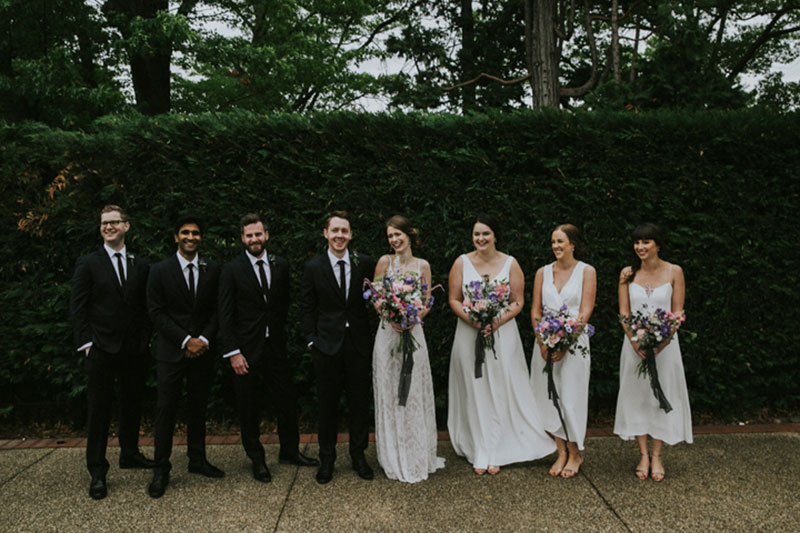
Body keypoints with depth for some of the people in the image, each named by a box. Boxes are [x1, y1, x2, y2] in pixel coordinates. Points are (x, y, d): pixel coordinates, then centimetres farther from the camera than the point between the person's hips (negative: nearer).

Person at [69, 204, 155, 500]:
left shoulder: (140, 265, 9)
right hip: (102, 350, -3)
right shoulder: (88, 263, 0)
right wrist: (86, 343, -9)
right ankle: (97, 472, 10)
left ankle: (130, 454, 31)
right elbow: (78, 307, -2)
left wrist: (146, 339, 1)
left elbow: (146, 307, 10)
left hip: (135, 350, 3)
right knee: (99, 409, 2)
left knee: (132, 404, 14)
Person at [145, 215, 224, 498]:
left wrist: (205, 339, -8)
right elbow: (157, 313, -5)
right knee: (167, 409, -1)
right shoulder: (160, 270, -1)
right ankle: (161, 470, 9)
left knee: (199, 406, 11)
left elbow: (216, 310, 6)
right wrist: (185, 340, -12)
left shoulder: (212, 270, 6)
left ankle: (197, 460, 24)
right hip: (171, 350, -2)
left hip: (203, 349, 3)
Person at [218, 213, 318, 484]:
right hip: (246, 349, -3)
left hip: (275, 347, 3)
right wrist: (233, 353, -13)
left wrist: (279, 332, 6)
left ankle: (289, 451, 30)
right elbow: (225, 315, -8)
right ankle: (257, 459, 26)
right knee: (248, 408, 9)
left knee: (287, 400, 10)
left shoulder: (281, 265, 4)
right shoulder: (231, 270, -7)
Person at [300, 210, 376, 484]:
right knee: (327, 404, 9)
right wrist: (311, 341, -3)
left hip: (359, 343, 1)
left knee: (360, 402, 10)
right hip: (327, 345, -1)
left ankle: (358, 455, 27)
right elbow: (307, 308, 2)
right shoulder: (313, 267, -2)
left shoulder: (365, 263, 0)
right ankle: (327, 459, 24)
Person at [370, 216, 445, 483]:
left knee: (415, 392, 7)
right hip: (388, 333, -1)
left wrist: (414, 319, -12)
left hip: (414, 332, 1)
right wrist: (392, 319, -15)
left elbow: (427, 302, 6)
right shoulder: (385, 261, 0)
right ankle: (394, 458, 18)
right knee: (390, 393, 4)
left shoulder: (423, 265, 5)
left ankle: (418, 455, 23)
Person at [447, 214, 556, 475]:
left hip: (502, 334, 0)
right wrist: (472, 321, -15)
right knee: (474, 393, 5)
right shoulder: (462, 263, 2)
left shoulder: (510, 263, 1)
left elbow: (518, 301, 0)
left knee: (499, 392, 2)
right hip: (469, 335, 0)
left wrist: (498, 322, -16)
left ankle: (495, 453, 15)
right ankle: (479, 453, 16)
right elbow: (454, 300, 1)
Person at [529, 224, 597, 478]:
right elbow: (535, 310, 6)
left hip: (574, 342, -3)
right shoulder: (543, 272, 8)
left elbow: (585, 311, -6)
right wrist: (542, 342, -7)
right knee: (549, 397, 5)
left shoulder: (586, 271, 0)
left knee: (571, 397, 0)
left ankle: (575, 454, 17)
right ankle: (561, 452, 18)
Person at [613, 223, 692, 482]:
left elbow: (677, 313, -4)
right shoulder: (628, 273, 2)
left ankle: (657, 456, 16)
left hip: (664, 343, -1)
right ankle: (643, 454, 17)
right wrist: (636, 343, -13)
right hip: (634, 343, 1)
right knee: (637, 395, 5)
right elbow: (623, 312, 0)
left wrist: (660, 344, -15)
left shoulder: (674, 272, -2)